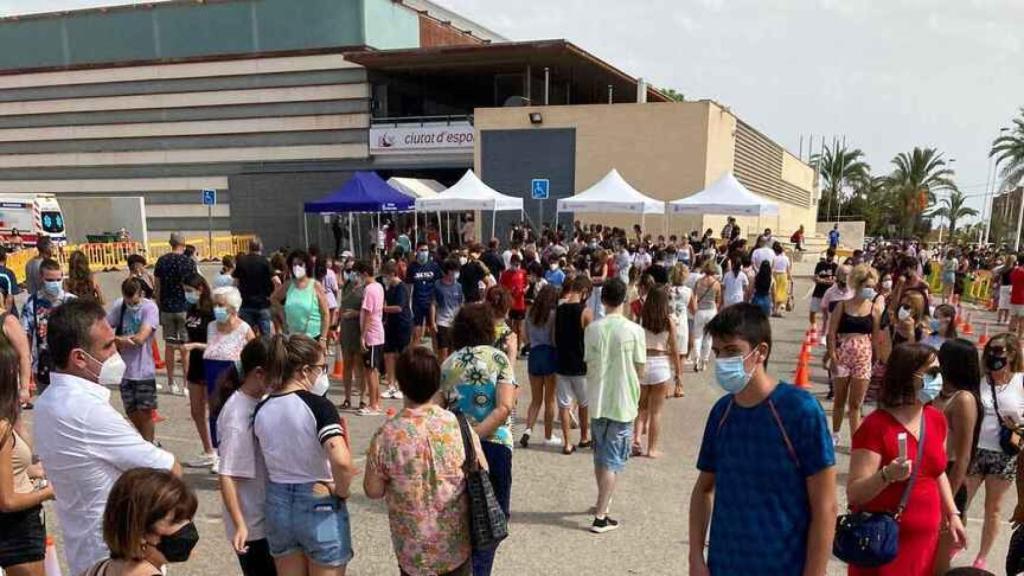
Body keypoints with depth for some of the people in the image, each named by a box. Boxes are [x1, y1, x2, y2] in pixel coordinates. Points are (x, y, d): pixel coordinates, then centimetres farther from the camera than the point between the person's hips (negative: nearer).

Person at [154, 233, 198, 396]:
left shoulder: (162, 261, 2)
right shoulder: (189, 262, -8)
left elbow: (157, 287, 4)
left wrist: (158, 306, 14)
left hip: (166, 308, 3)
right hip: (184, 308, -3)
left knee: (169, 345, 10)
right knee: (185, 347, 1)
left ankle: (171, 382, 17)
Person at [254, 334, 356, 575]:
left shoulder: (262, 410, 0)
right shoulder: (318, 405, -19)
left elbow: (269, 462, 7)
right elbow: (341, 461, -32)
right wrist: (341, 491, -15)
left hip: (278, 505, 6)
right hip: (320, 507, -6)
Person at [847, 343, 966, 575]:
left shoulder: (937, 420, 3)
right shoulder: (876, 426, -19)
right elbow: (853, 494, -20)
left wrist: (952, 514, 13)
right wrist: (887, 475, -35)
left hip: (925, 538, 7)